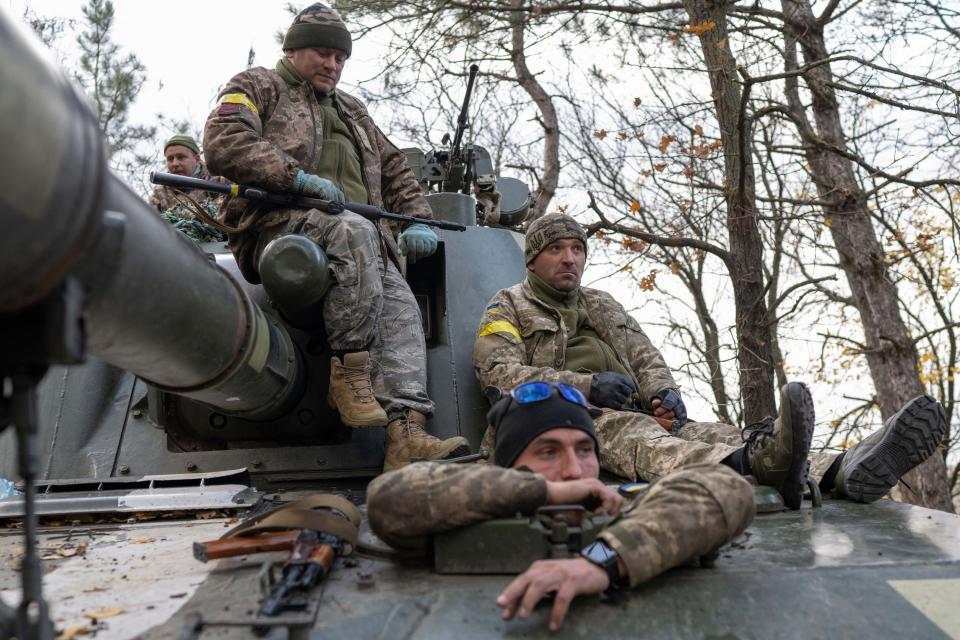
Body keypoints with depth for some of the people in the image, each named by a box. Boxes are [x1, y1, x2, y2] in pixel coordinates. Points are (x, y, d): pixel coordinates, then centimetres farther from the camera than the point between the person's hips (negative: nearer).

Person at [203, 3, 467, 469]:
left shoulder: (351, 111, 34)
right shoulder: (258, 87, 17)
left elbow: (395, 169, 34)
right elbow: (223, 143, -3)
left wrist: (417, 220, 14)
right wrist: (299, 178, -15)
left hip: (360, 232, 6)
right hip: (281, 223, -5)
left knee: (400, 306, -23)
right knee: (353, 230, -38)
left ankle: (406, 435, -34)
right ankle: (349, 373, -32)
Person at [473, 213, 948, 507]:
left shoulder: (603, 305, 27)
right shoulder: (508, 307, 10)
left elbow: (646, 358, 20)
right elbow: (498, 372, -6)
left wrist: (664, 393, -7)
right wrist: (585, 385, -18)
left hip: (631, 414, 6)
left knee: (709, 433, -24)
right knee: (631, 434, -39)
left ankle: (842, 471, -47)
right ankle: (753, 464, -69)